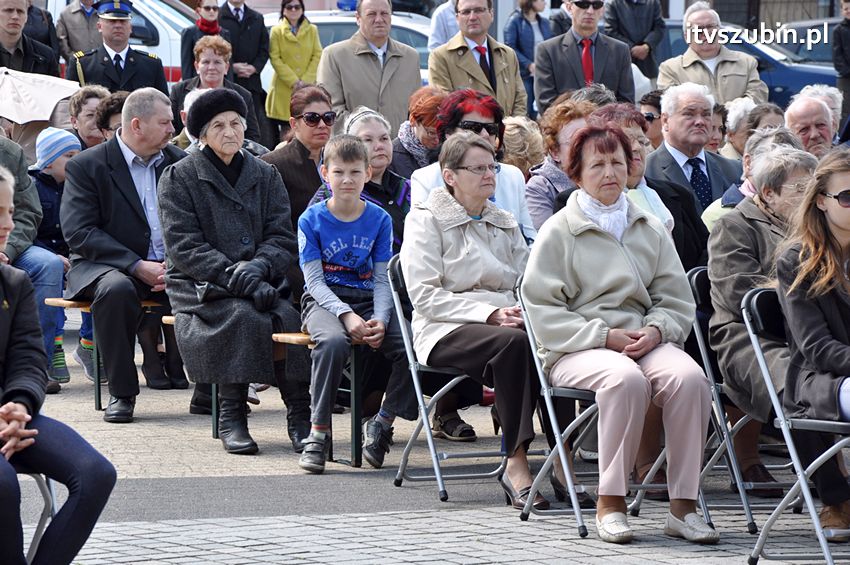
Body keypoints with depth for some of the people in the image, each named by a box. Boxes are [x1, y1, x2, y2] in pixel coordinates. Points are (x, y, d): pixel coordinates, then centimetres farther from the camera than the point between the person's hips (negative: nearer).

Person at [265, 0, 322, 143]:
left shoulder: (312, 30, 10)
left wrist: (305, 80, -8)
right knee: (286, 130, -6)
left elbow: (317, 56, 4)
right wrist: (294, 81, -11)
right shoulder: (277, 31, 3)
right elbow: (275, 59, -3)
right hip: (284, 90, -2)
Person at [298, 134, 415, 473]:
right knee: (333, 341, -38)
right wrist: (347, 315, -22)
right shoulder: (311, 220, -2)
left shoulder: (379, 219, 6)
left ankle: (381, 424, -4)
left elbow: (383, 279, 5)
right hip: (324, 300, -3)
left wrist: (380, 320, -14)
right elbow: (315, 280, -7)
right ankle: (318, 433, -27)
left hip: (368, 299, 3)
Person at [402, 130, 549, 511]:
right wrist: (490, 314, -16)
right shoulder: (426, 220, 7)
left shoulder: (506, 224, 26)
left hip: (507, 321, 5)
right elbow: (425, 296, -5)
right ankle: (516, 463, -38)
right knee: (513, 342, -37)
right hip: (446, 331, -5)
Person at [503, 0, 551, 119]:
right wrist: (529, 65, -17)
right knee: (526, 110, -5)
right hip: (524, 73, -5)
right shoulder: (515, 21, -5)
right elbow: (510, 47, -10)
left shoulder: (544, 22, 12)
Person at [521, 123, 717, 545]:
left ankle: (683, 505, -25)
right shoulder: (559, 232, 5)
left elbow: (677, 300, 15)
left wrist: (655, 330, -9)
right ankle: (610, 502, -28)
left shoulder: (650, 230, 18)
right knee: (626, 379, -37)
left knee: (689, 377, -29)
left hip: (645, 341, 4)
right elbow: (543, 309, -3)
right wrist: (605, 336, -13)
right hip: (576, 349, -4)